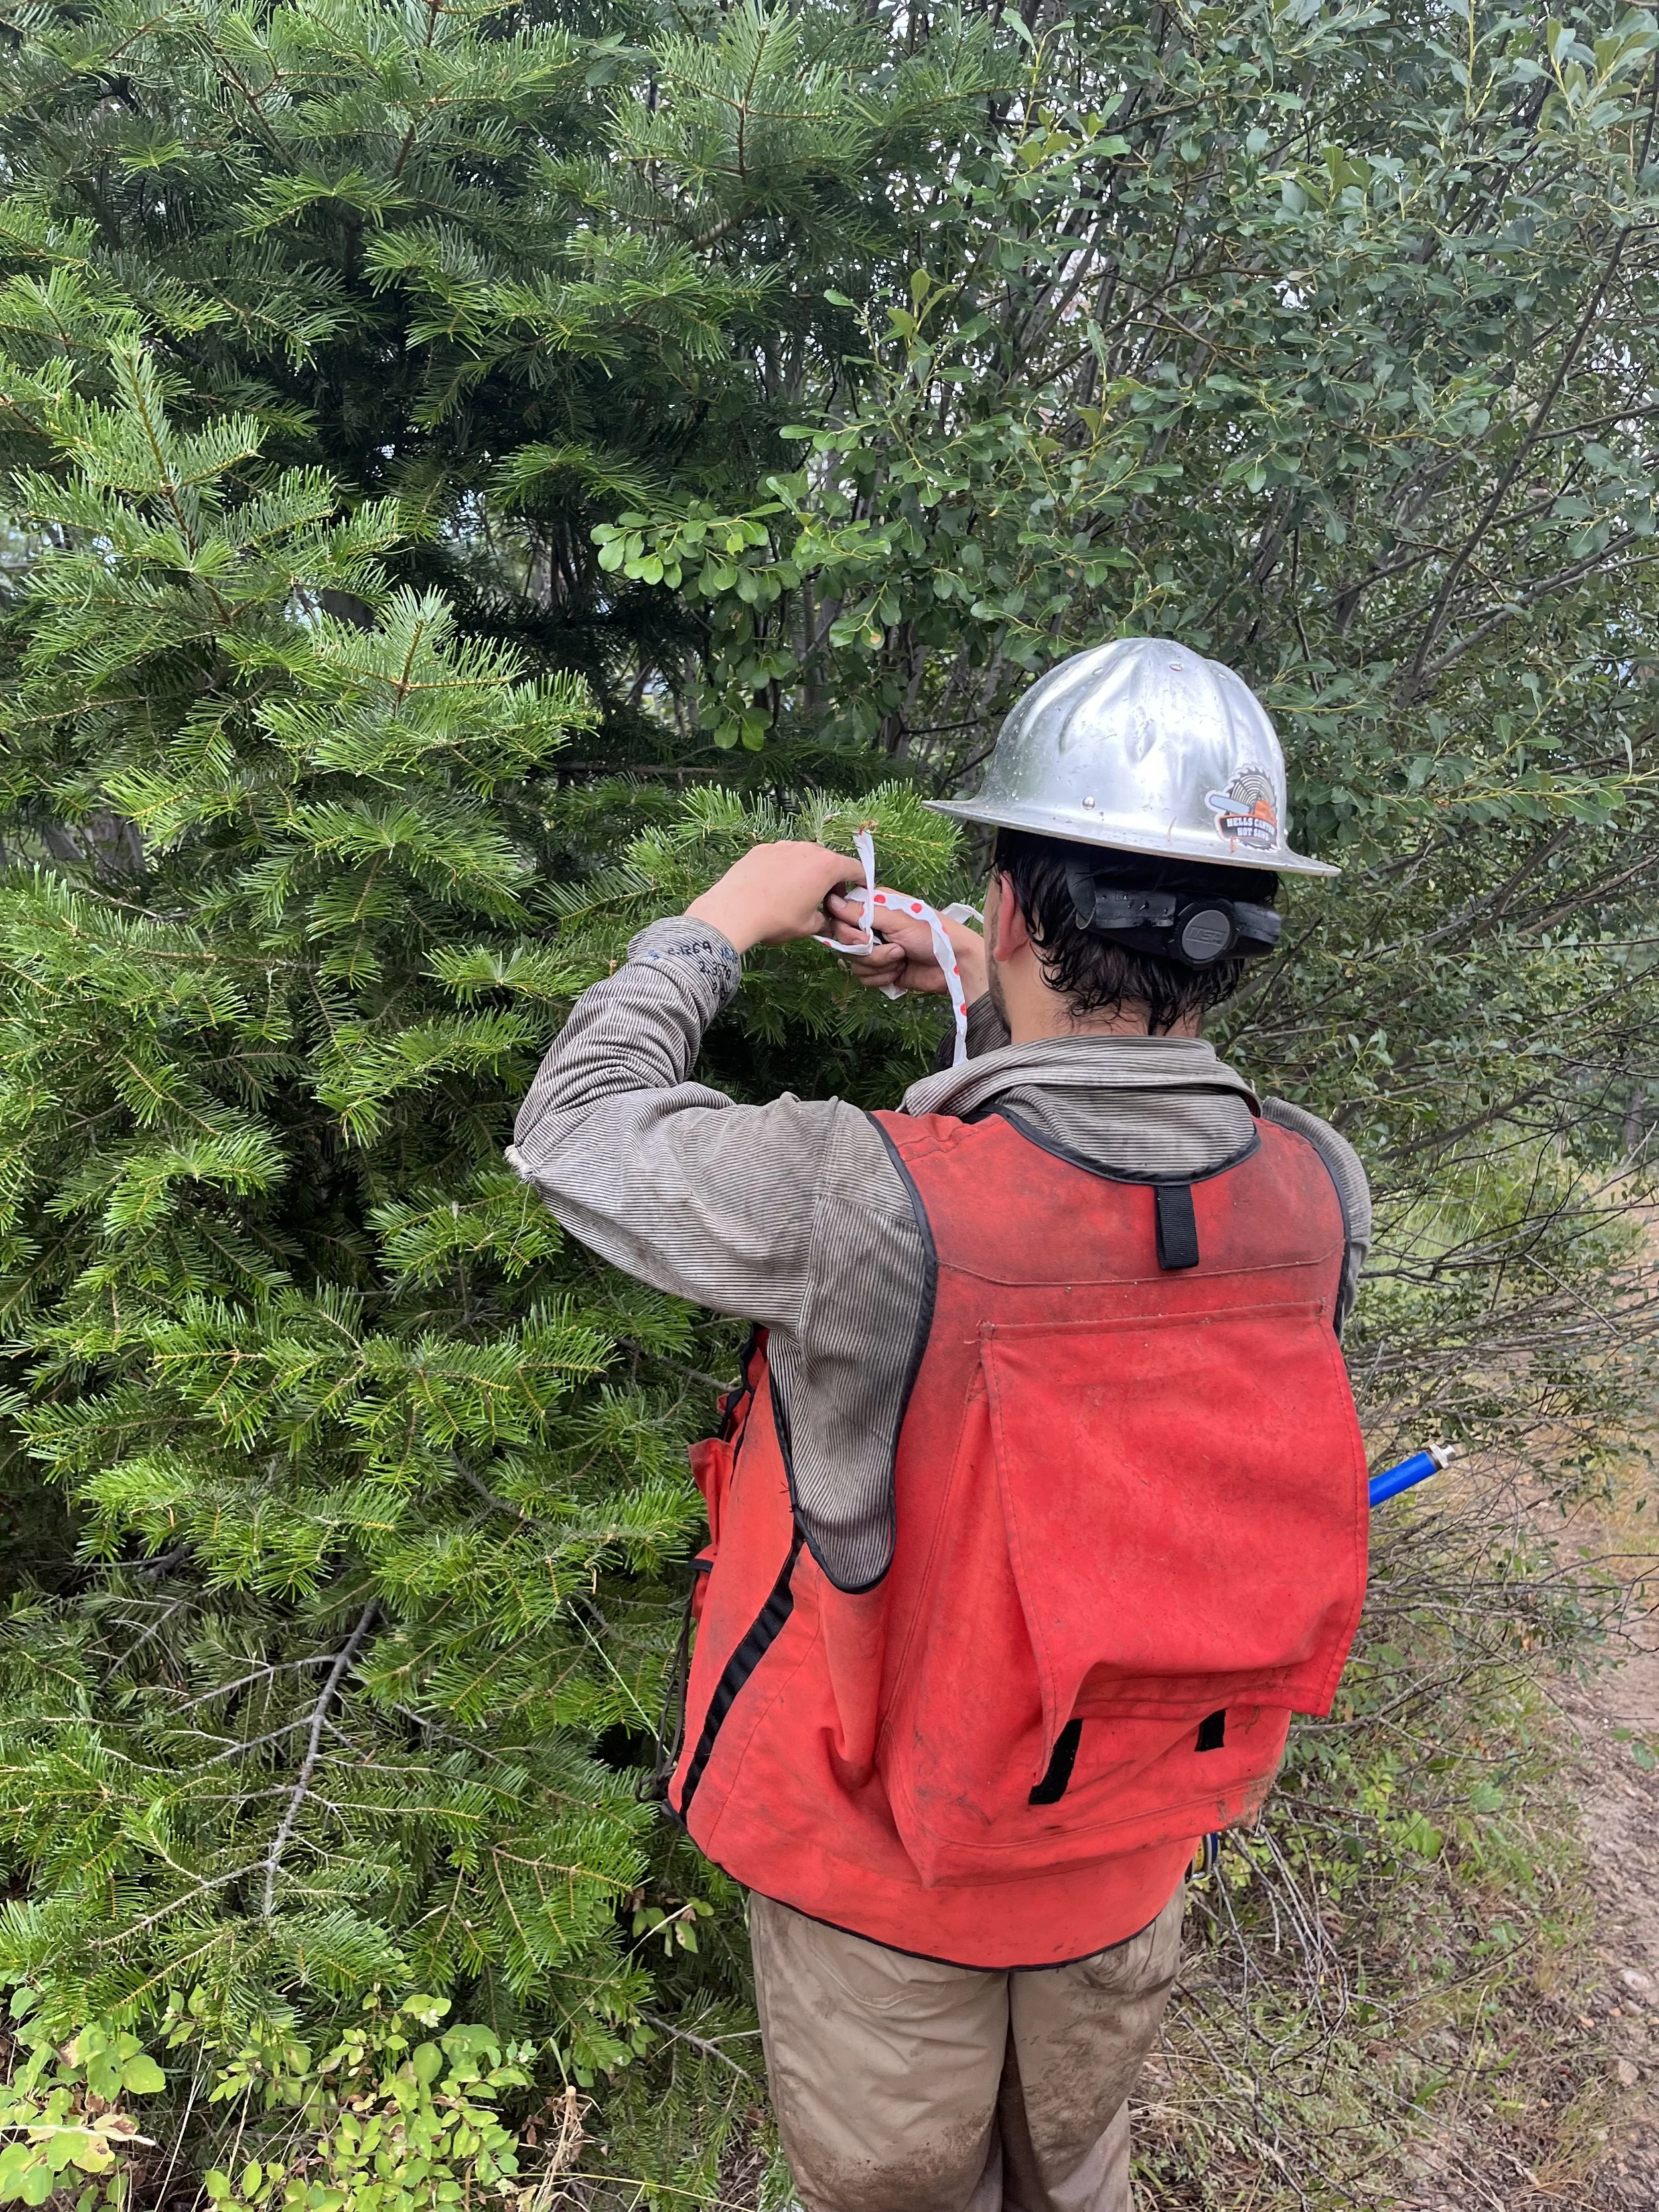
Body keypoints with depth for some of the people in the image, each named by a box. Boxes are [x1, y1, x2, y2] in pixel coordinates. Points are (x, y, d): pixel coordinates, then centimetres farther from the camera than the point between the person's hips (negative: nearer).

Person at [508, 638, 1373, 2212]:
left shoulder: (869, 1209, -38)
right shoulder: (1318, 1193, -21)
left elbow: (573, 1126, -20)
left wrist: (722, 923, -8)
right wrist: (992, 1015, 3)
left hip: (885, 1872, -4)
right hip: (1135, 1854, 4)